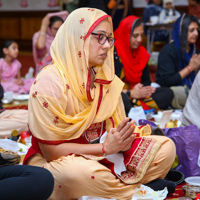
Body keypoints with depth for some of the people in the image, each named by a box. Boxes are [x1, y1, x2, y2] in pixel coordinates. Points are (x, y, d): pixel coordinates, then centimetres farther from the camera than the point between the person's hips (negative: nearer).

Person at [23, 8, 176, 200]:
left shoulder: (107, 79, 3)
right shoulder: (49, 81, -19)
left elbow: (116, 126, 8)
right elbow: (51, 149, -19)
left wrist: (121, 141, -17)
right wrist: (106, 147, -22)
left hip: (100, 155, 6)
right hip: (57, 161, -6)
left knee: (165, 147, -5)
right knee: (82, 171, -41)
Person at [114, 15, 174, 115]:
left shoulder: (142, 52, 10)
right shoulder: (114, 52, -12)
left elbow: (146, 80, 13)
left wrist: (145, 88, -11)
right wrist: (131, 93, -18)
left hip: (137, 94, 8)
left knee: (167, 93, -10)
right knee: (123, 99, -42)